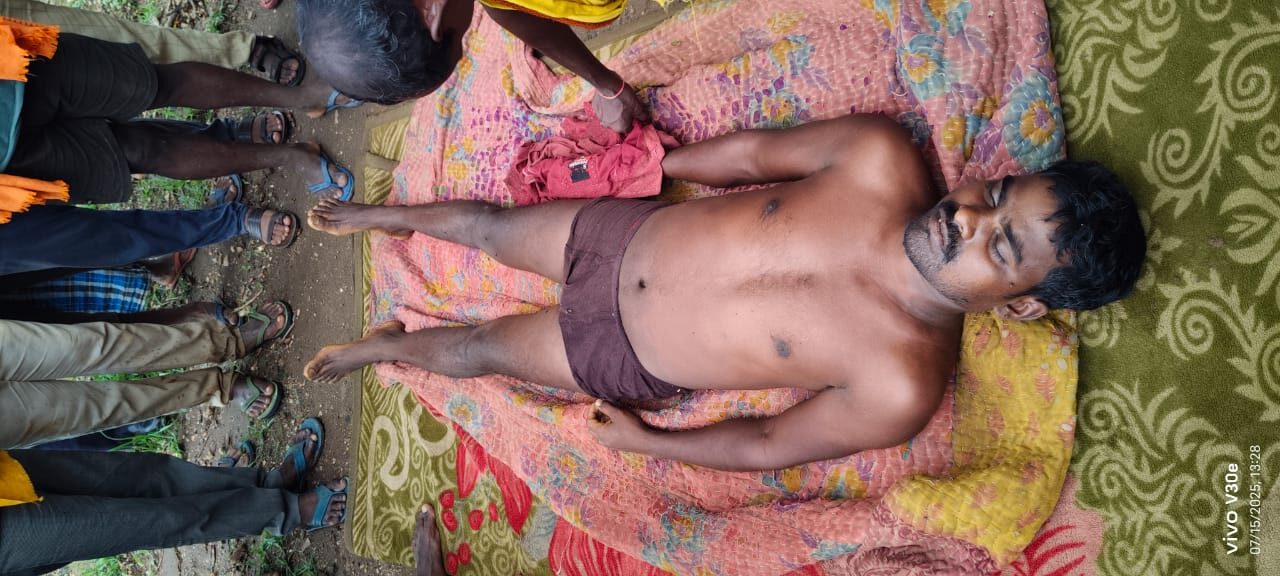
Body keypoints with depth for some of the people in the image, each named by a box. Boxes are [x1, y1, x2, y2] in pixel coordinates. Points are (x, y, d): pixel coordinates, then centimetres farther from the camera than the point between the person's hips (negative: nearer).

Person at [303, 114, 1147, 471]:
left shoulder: (902, 385, -29)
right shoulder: (882, 158, -22)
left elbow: (770, 446, -17)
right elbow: (756, 153, -7)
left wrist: (647, 443, -7)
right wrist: (649, 162, 6)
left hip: (624, 358, -3)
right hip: (629, 231, 3)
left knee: (478, 348, 15)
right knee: (483, 225, 20)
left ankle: (388, 344, 50)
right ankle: (385, 216, 54)